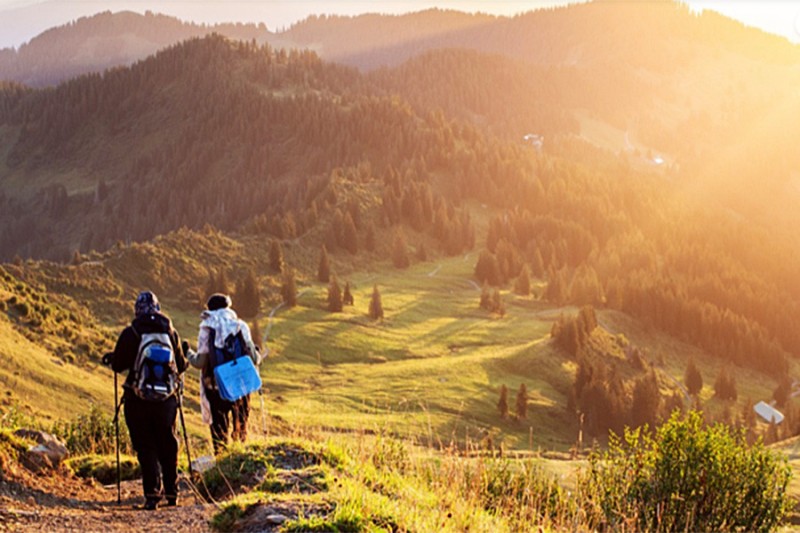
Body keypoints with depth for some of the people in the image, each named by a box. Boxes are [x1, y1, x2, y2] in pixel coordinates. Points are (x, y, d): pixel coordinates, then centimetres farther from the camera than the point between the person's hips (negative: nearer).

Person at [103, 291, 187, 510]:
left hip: (138, 400, -2)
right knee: (168, 445, 15)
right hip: (167, 398, 3)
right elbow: (181, 366, 9)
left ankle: (152, 494, -6)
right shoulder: (171, 332, 1)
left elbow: (118, 365, -2)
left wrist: (110, 358, 21)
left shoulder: (130, 334, -7)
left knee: (145, 446, 3)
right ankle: (171, 492, 22)